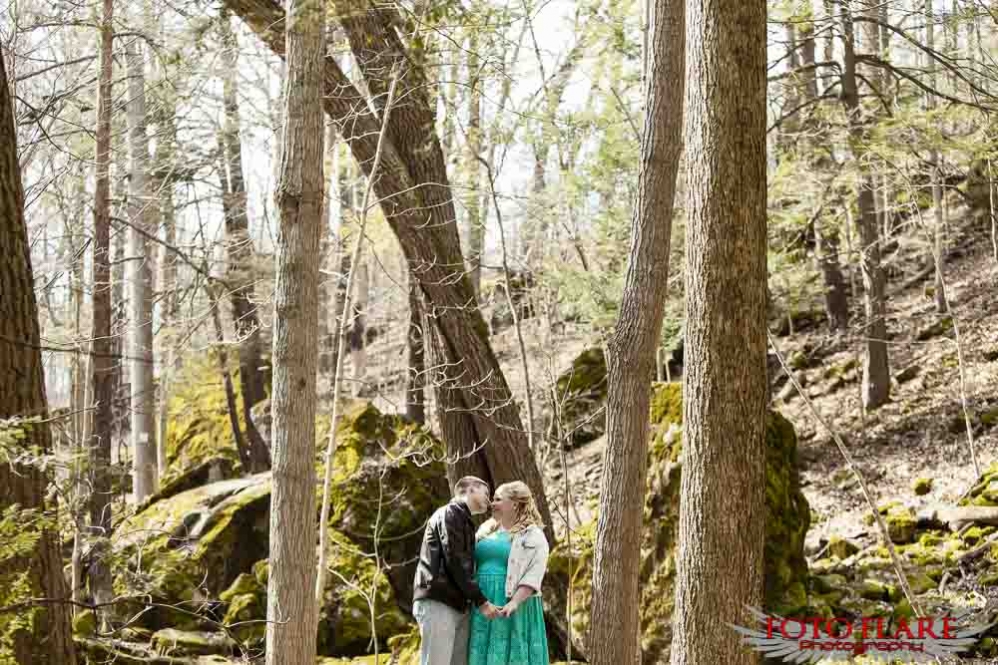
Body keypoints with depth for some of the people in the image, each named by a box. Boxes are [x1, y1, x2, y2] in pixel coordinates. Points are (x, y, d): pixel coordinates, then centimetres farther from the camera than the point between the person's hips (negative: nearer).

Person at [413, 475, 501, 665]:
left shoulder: (464, 521, 27)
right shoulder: (450, 513, -2)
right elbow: (454, 561, -12)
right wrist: (480, 601, -13)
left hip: (457, 606, 9)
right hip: (438, 602, -9)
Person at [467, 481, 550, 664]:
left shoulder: (533, 536, -3)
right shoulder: (486, 529, 16)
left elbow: (533, 575, -12)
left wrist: (514, 602, -23)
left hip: (513, 607, -6)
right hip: (482, 606, 6)